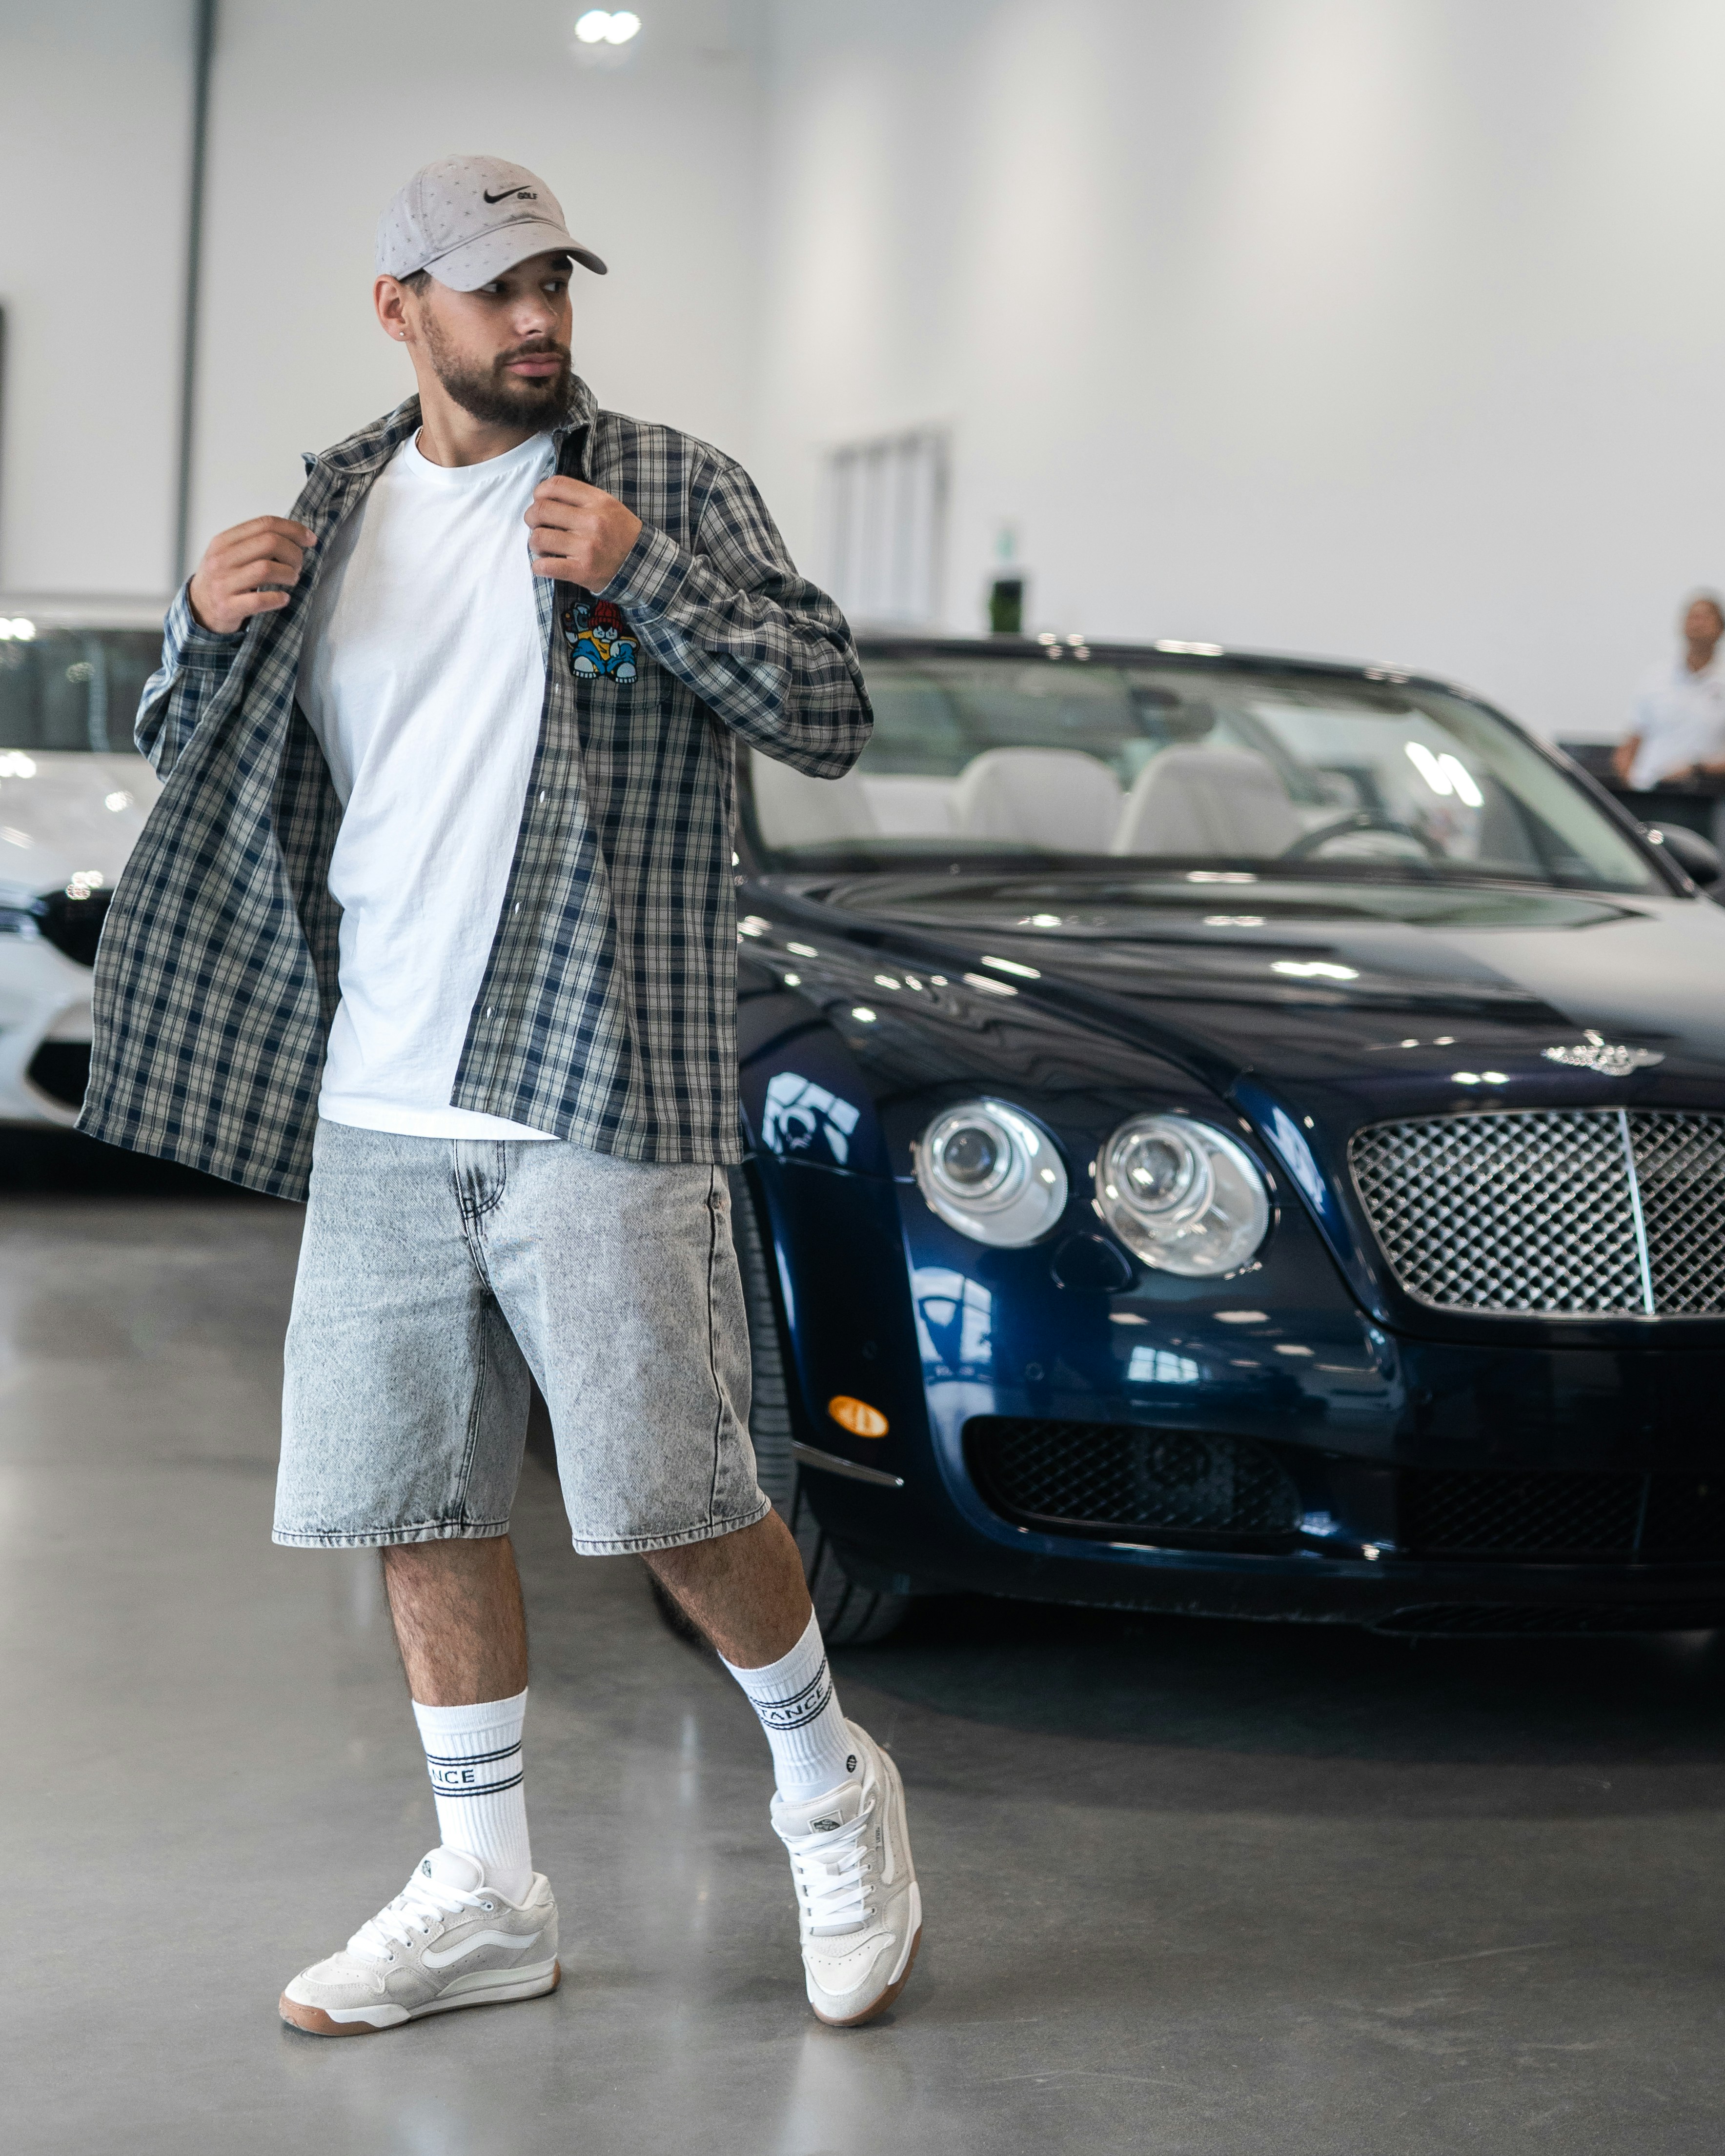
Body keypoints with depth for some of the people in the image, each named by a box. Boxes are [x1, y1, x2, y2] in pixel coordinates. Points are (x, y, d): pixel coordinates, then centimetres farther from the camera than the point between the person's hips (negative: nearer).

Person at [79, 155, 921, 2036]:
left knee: (672, 1502, -3)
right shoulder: (335, 510, 13)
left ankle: (832, 1798, 22)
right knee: (416, 1508, 9)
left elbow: (829, 718, -6)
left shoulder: (668, 486, 1)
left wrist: (645, 574, -17)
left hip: (592, 1103, -5)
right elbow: (192, 765, 19)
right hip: (375, 1113, 5)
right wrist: (207, 627, -2)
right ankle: (483, 1895, 22)